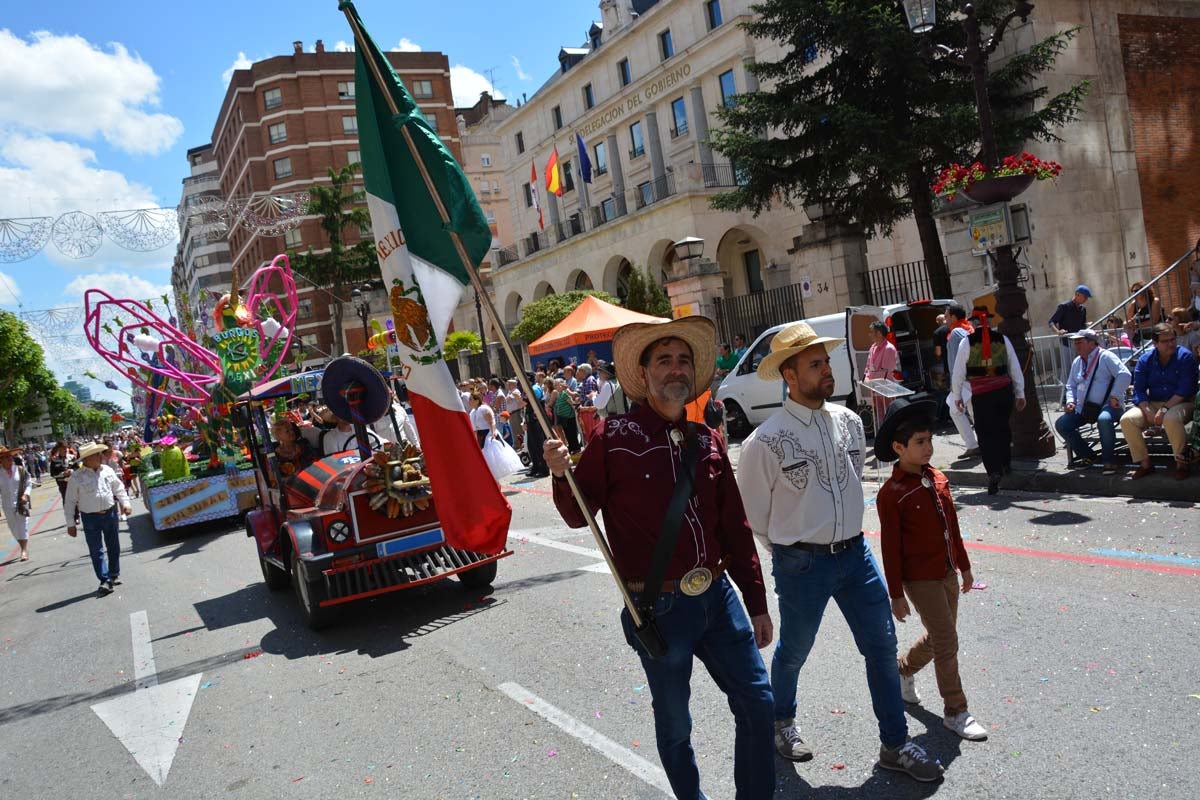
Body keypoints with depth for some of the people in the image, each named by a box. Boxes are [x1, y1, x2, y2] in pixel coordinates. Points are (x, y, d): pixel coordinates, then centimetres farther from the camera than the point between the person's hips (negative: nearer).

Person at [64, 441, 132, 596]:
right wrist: (70, 524, -6)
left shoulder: (107, 470, 2)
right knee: (96, 551, -4)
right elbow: (70, 502, -5)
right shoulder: (77, 477, -10)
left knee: (113, 547, 13)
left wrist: (125, 503, -3)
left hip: (110, 514, 4)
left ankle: (114, 575, 27)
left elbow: (119, 488, 12)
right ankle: (104, 581, -2)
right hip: (90, 518, -4)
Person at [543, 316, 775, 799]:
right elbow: (579, 515, -4)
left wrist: (756, 603, 12)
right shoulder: (615, 436, -9)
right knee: (675, 725, 13)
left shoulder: (707, 442, 5)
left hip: (718, 597, 5)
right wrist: (561, 475, -24)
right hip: (659, 609, -4)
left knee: (757, 705, 13)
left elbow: (736, 529, 9)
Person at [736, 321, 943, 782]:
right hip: (801, 564, -4)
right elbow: (753, 511, -5)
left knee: (882, 647, 9)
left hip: (855, 553, 5)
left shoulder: (849, 421, 0)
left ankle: (895, 745, 27)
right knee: (793, 651, 15)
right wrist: (790, 549, 6)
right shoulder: (766, 441, -17)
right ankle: (782, 721, 44)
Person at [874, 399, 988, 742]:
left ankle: (902, 670, 43)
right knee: (947, 643, -2)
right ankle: (955, 712, 12)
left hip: (947, 573, 7)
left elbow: (952, 527, 14)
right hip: (920, 579, -7)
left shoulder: (938, 480, 4)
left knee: (938, 637, 19)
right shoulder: (891, 493, -18)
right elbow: (890, 546, -15)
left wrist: (964, 566, 19)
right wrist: (896, 594, -12)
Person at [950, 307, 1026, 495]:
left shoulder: (968, 342, -4)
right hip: (1005, 391, 3)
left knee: (986, 434, 0)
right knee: (1003, 426, 23)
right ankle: (1006, 463, 32)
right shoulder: (1002, 339, 3)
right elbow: (1015, 368, 9)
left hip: (981, 395, -3)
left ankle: (994, 472, -12)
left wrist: (957, 396, 11)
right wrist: (1020, 394, 17)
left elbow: (958, 371, -1)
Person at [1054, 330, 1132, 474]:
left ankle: (1109, 460, -21)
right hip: (1083, 407, 7)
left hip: (1107, 405, -7)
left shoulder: (1106, 357, -6)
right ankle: (1088, 456, 6)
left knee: (1104, 419, -39)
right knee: (1061, 424, -9)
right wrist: (1070, 401, 6)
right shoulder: (1076, 362, 17)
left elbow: (1125, 375, -16)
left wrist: (1115, 396, -19)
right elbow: (1071, 386, 24)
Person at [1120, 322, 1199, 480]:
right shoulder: (1145, 359, 3)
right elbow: (1139, 390, -2)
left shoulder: (1185, 357, -6)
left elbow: (1185, 390, -14)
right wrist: (1148, 412, -19)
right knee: (1126, 420, -21)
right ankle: (1145, 463, -9)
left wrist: (1165, 409, -23)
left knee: (1171, 419, -38)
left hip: (1181, 403, -4)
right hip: (1153, 404, 4)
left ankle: (1182, 463, -17)